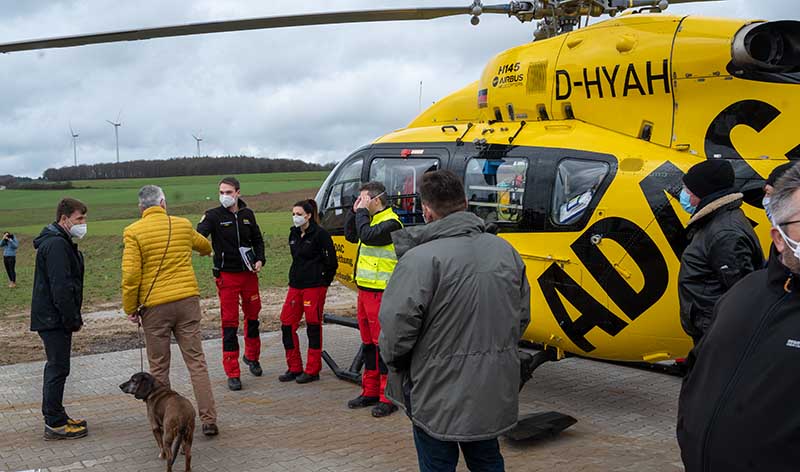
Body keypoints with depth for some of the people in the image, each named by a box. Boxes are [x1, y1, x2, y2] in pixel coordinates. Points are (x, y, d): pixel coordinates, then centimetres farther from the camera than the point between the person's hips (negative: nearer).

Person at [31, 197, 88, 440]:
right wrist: (73, 320, -18)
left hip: (51, 318, 11)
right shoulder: (56, 245, -18)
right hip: (54, 319, -11)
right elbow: (61, 288, -24)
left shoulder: (60, 242, 16)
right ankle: (55, 424, 2)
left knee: (56, 367, 16)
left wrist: (74, 318, 15)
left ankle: (55, 418, 25)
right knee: (58, 368, -5)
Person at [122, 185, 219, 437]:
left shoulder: (134, 232, -5)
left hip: (155, 307, -2)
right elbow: (204, 246, 29)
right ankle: (209, 420, 4)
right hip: (187, 301, 2)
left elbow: (131, 274, -12)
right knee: (196, 361, 7)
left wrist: (130, 309, 0)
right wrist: (208, 250, 53)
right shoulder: (183, 225, 7)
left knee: (159, 367, 10)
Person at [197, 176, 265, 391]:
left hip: (249, 274, 4)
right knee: (230, 323, -4)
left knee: (253, 316, 17)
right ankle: (232, 373, 2)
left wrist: (260, 260, 3)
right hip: (227, 276, -4)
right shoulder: (214, 216, -7)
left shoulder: (247, 214, 6)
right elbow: (199, 235, -24)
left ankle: (251, 356, 41)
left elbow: (257, 239, 18)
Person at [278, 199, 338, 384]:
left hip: (315, 287, -8)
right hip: (295, 285, 8)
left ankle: (312, 370, 9)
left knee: (313, 327, 0)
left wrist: (323, 282, -3)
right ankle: (294, 368, 16)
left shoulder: (320, 234, -10)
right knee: (287, 324, 5)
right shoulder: (294, 233, 12)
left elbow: (331, 262, -9)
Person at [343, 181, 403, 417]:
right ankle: (370, 391, 25)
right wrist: (355, 211, 8)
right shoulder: (372, 219, 15)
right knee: (368, 342, 15)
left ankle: (388, 397, 0)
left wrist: (362, 211, -14)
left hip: (381, 292, -10)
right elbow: (351, 236, 20)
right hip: (365, 289, 10)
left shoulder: (390, 223, -14)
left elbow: (367, 236, -27)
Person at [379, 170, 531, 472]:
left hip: (440, 395, -6)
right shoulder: (506, 251, 1)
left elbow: (397, 327, -20)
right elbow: (521, 318, 8)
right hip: (494, 392, 6)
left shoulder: (421, 259, -21)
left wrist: (394, 361, 0)